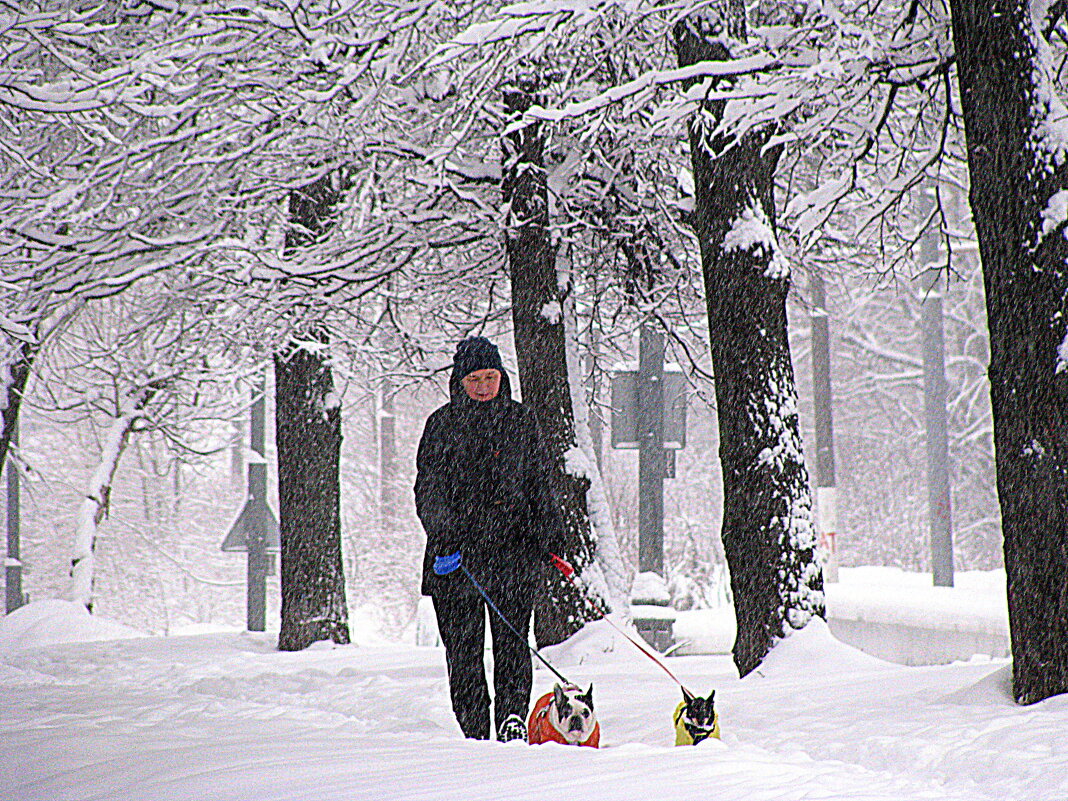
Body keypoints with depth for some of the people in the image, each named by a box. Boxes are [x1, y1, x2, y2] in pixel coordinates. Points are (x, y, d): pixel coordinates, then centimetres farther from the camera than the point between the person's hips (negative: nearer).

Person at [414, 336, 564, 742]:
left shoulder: (522, 420, 11)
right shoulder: (442, 424, 6)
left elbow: (540, 484, 16)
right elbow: (428, 487, -2)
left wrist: (549, 533, 8)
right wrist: (442, 531, -17)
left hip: (514, 547, 0)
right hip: (457, 554, 0)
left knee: (512, 637, -10)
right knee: (463, 644, -1)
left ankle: (513, 715, -17)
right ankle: (475, 730, 2)